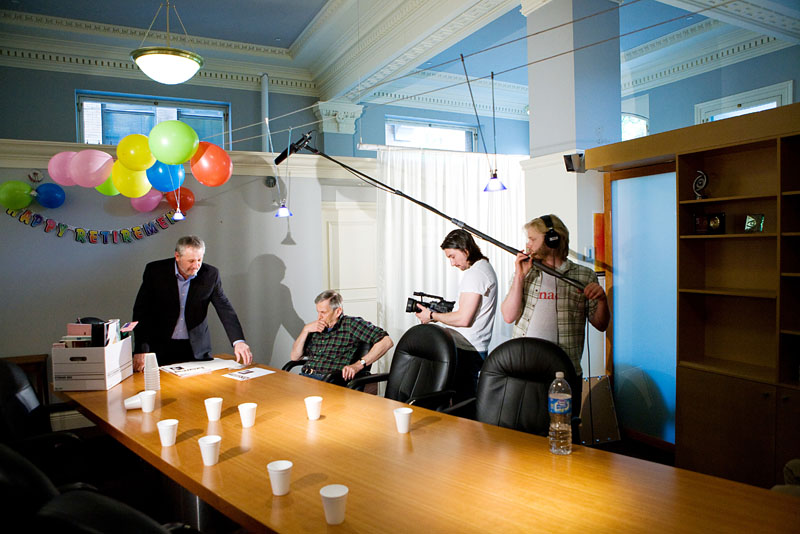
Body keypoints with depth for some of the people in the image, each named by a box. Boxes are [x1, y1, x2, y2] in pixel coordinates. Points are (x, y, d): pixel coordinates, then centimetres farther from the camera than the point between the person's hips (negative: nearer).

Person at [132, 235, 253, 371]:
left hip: (197, 348, 1)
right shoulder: (155, 271, -6)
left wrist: (238, 341, -19)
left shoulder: (210, 274, -3)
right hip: (161, 347, -1)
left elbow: (225, 309, -4)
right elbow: (141, 311, -5)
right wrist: (140, 350, -14)